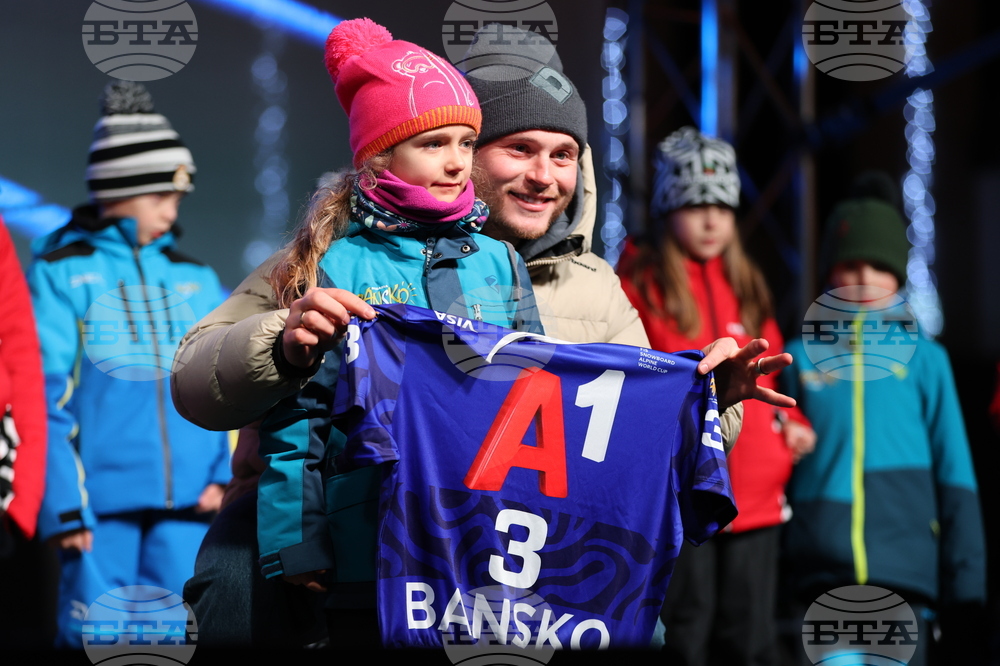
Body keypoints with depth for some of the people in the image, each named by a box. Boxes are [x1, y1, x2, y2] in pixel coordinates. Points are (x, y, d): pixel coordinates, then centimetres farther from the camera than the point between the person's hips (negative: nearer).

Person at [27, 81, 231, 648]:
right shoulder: (60, 274, 4)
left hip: (188, 501, 4)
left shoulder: (196, 278, 16)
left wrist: (228, 473, 0)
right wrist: (63, 507, -8)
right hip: (100, 503, -3)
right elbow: (45, 398, -1)